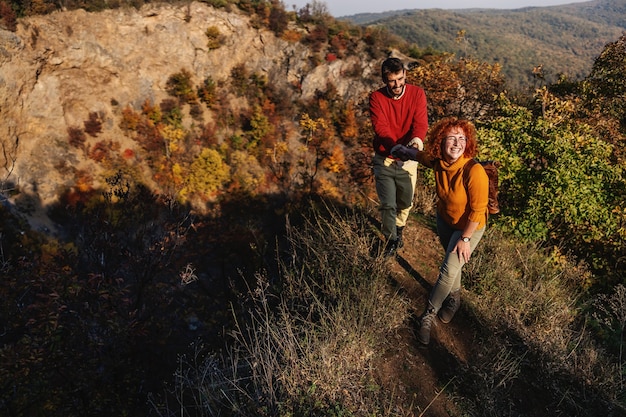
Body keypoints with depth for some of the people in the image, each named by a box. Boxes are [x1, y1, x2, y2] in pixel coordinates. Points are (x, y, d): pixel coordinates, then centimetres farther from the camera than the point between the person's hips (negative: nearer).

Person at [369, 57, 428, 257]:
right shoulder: (376, 98, -11)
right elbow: (381, 128, -23)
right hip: (384, 159, -1)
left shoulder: (417, 93, -7)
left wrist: (417, 139, -42)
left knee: (406, 202, 16)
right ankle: (391, 239, 24)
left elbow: (421, 122, -19)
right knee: (388, 205, 0)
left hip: (408, 160, 2)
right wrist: (396, 148, -40)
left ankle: (399, 228, 48)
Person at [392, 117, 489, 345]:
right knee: (452, 262, 23)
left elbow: (478, 210, -26)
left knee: (449, 270, -5)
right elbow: (421, 155, 6)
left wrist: (465, 238, -20)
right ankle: (454, 298, 49)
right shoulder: (438, 161, -19)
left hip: (469, 226, -5)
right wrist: (405, 151, 22)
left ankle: (429, 314, 16)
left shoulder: (474, 171, -36)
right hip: (444, 220, 5)